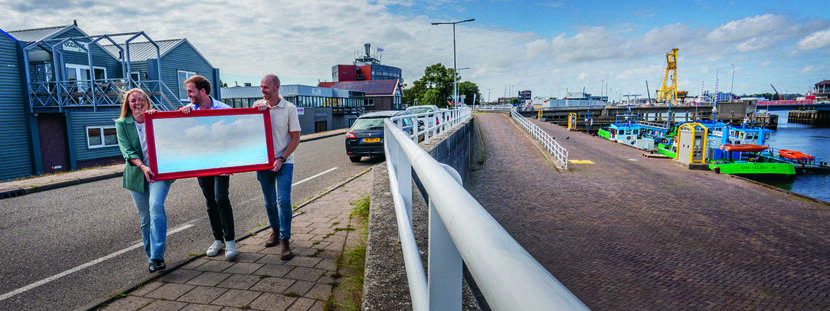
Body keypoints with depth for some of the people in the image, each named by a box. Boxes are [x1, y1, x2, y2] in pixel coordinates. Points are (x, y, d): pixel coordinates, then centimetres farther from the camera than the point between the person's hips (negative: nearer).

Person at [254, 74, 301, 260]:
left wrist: (281, 159, -13)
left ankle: (285, 241, -2)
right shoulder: (258, 105, 6)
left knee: (284, 201, -11)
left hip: (284, 162, -3)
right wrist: (257, 111, -17)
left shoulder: (289, 108, -5)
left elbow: (296, 138, -4)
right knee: (269, 201, 14)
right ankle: (275, 230, 34)